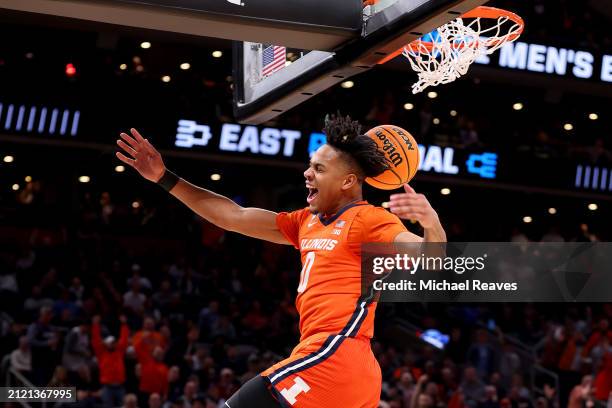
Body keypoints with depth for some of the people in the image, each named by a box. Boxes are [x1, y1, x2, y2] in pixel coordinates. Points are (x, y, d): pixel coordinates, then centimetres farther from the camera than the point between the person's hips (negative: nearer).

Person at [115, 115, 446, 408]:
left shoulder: (369, 219, -3)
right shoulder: (307, 223, 21)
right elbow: (234, 217, 22)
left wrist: (431, 224, -39)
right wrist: (164, 178, 20)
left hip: (332, 357, -9)